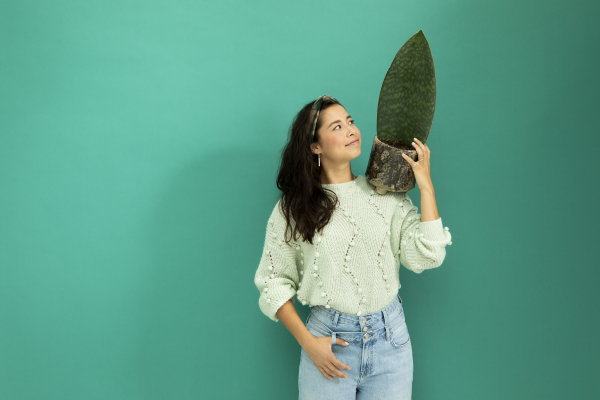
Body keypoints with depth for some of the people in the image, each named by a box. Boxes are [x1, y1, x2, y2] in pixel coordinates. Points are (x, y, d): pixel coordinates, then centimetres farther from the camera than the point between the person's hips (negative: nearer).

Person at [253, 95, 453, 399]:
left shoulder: (386, 195, 0)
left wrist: (426, 186, -9)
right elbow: (274, 281, 0)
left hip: (390, 337, 2)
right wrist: (308, 342, -8)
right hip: (328, 340, -1)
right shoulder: (292, 207, -3)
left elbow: (426, 257, -8)